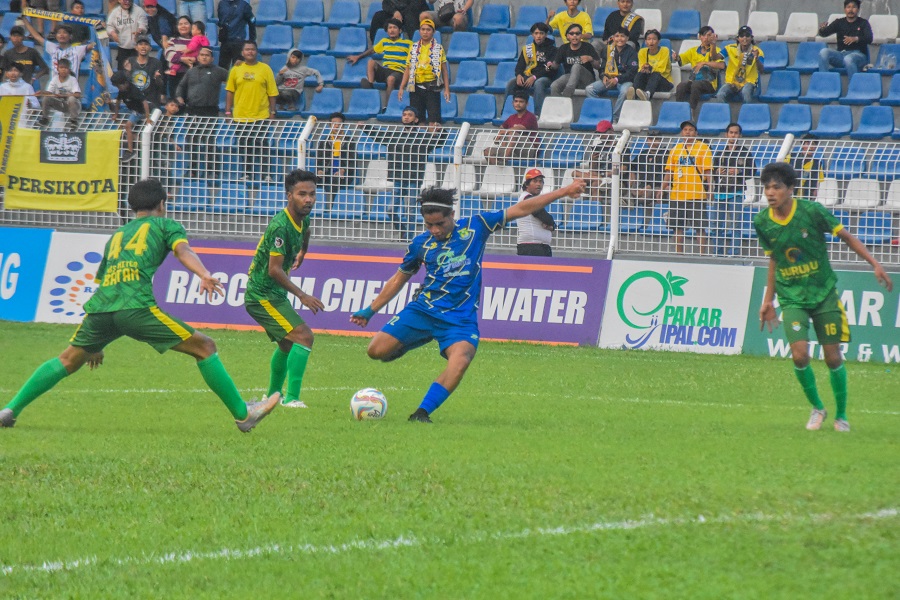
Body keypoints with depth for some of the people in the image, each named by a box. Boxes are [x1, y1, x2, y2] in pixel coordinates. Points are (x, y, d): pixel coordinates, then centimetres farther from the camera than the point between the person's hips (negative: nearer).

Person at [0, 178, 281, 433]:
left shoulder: (117, 235, 35)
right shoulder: (165, 225, 21)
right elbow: (183, 250, -2)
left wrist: (94, 344, 46)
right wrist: (205, 275, -20)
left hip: (99, 307, 5)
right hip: (136, 306, -5)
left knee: (69, 360, 25)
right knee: (204, 347, 3)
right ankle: (243, 414, 1)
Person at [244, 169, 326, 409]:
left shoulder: (302, 220, 4)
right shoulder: (280, 226, -25)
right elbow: (274, 270, -27)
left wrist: (302, 253, 47)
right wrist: (302, 296, -27)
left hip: (274, 294, 10)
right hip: (262, 296, -10)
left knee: (287, 343, 26)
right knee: (303, 336, -21)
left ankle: (273, 394, 43)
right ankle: (292, 398, -24)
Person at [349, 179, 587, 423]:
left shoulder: (475, 227, -1)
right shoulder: (421, 243, 4)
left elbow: (520, 209, 2)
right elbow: (399, 279, 18)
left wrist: (564, 191, 2)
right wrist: (370, 310, 20)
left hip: (460, 317, -2)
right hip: (423, 310, 2)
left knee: (460, 360, -31)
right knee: (377, 350, -11)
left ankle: (422, 413, -23)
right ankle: (417, 340, 20)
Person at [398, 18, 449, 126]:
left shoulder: (439, 49, 3)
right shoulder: (414, 48, 10)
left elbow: (444, 70, 2)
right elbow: (408, 69, 11)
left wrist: (447, 89, -5)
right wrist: (401, 88, 5)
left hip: (432, 87, -3)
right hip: (416, 87, 3)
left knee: (433, 120, -9)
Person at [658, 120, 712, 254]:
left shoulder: (703, 148, 1)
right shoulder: (676, 149, 13)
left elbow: (708, 170, -2)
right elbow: (669, 170, 15)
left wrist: (709, 188, -12)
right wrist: (663, 187, 5)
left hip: (697, 194, -4)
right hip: (677, 194, 4)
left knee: (700, 226, -5)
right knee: (677, 226, 5)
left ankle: (703, 253, -1)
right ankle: (679, 253, 13)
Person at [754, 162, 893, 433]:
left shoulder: (812, 211, -14)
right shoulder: (762, 222, -5)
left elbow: (846, 237, -2)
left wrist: (875, 264, -8)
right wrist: (768, 300, 16)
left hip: (824, 293, -1)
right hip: (791, 298, 1)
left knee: (833, 357, 0)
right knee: (799, 354, -16)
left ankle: (841, 415, 22)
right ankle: (816, 408, 10)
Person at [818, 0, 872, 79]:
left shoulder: (863, 23, 8)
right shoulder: (839, 22, 15)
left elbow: (869, 39, -7)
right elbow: (825, 33, 4)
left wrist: (856, 39, -27)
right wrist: (822, 29, -22)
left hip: (858, 54, -3)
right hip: (841, 54, 3)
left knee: (848, 59, -39)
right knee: (824, 52, -25)